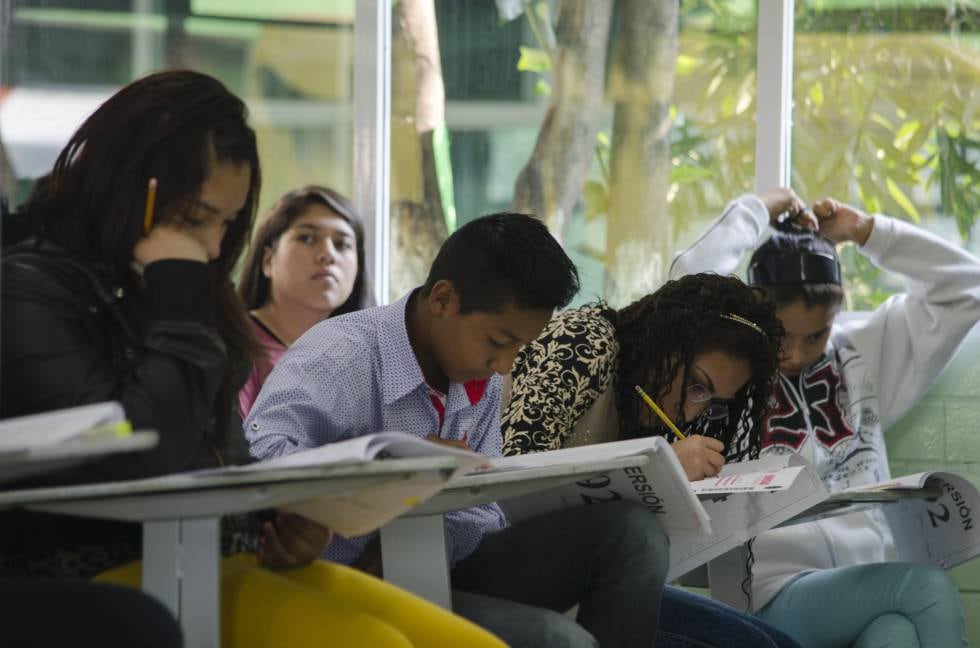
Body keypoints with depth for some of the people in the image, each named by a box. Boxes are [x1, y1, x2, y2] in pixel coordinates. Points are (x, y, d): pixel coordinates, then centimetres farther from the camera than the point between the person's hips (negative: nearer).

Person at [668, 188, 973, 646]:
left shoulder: (865, 355, 20)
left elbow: (963, 288, 21)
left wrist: (867, 232, 17)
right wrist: (755, 211, 5)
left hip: (873, 585, 4)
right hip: (781, 592, -4)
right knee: (928, 588, -31)